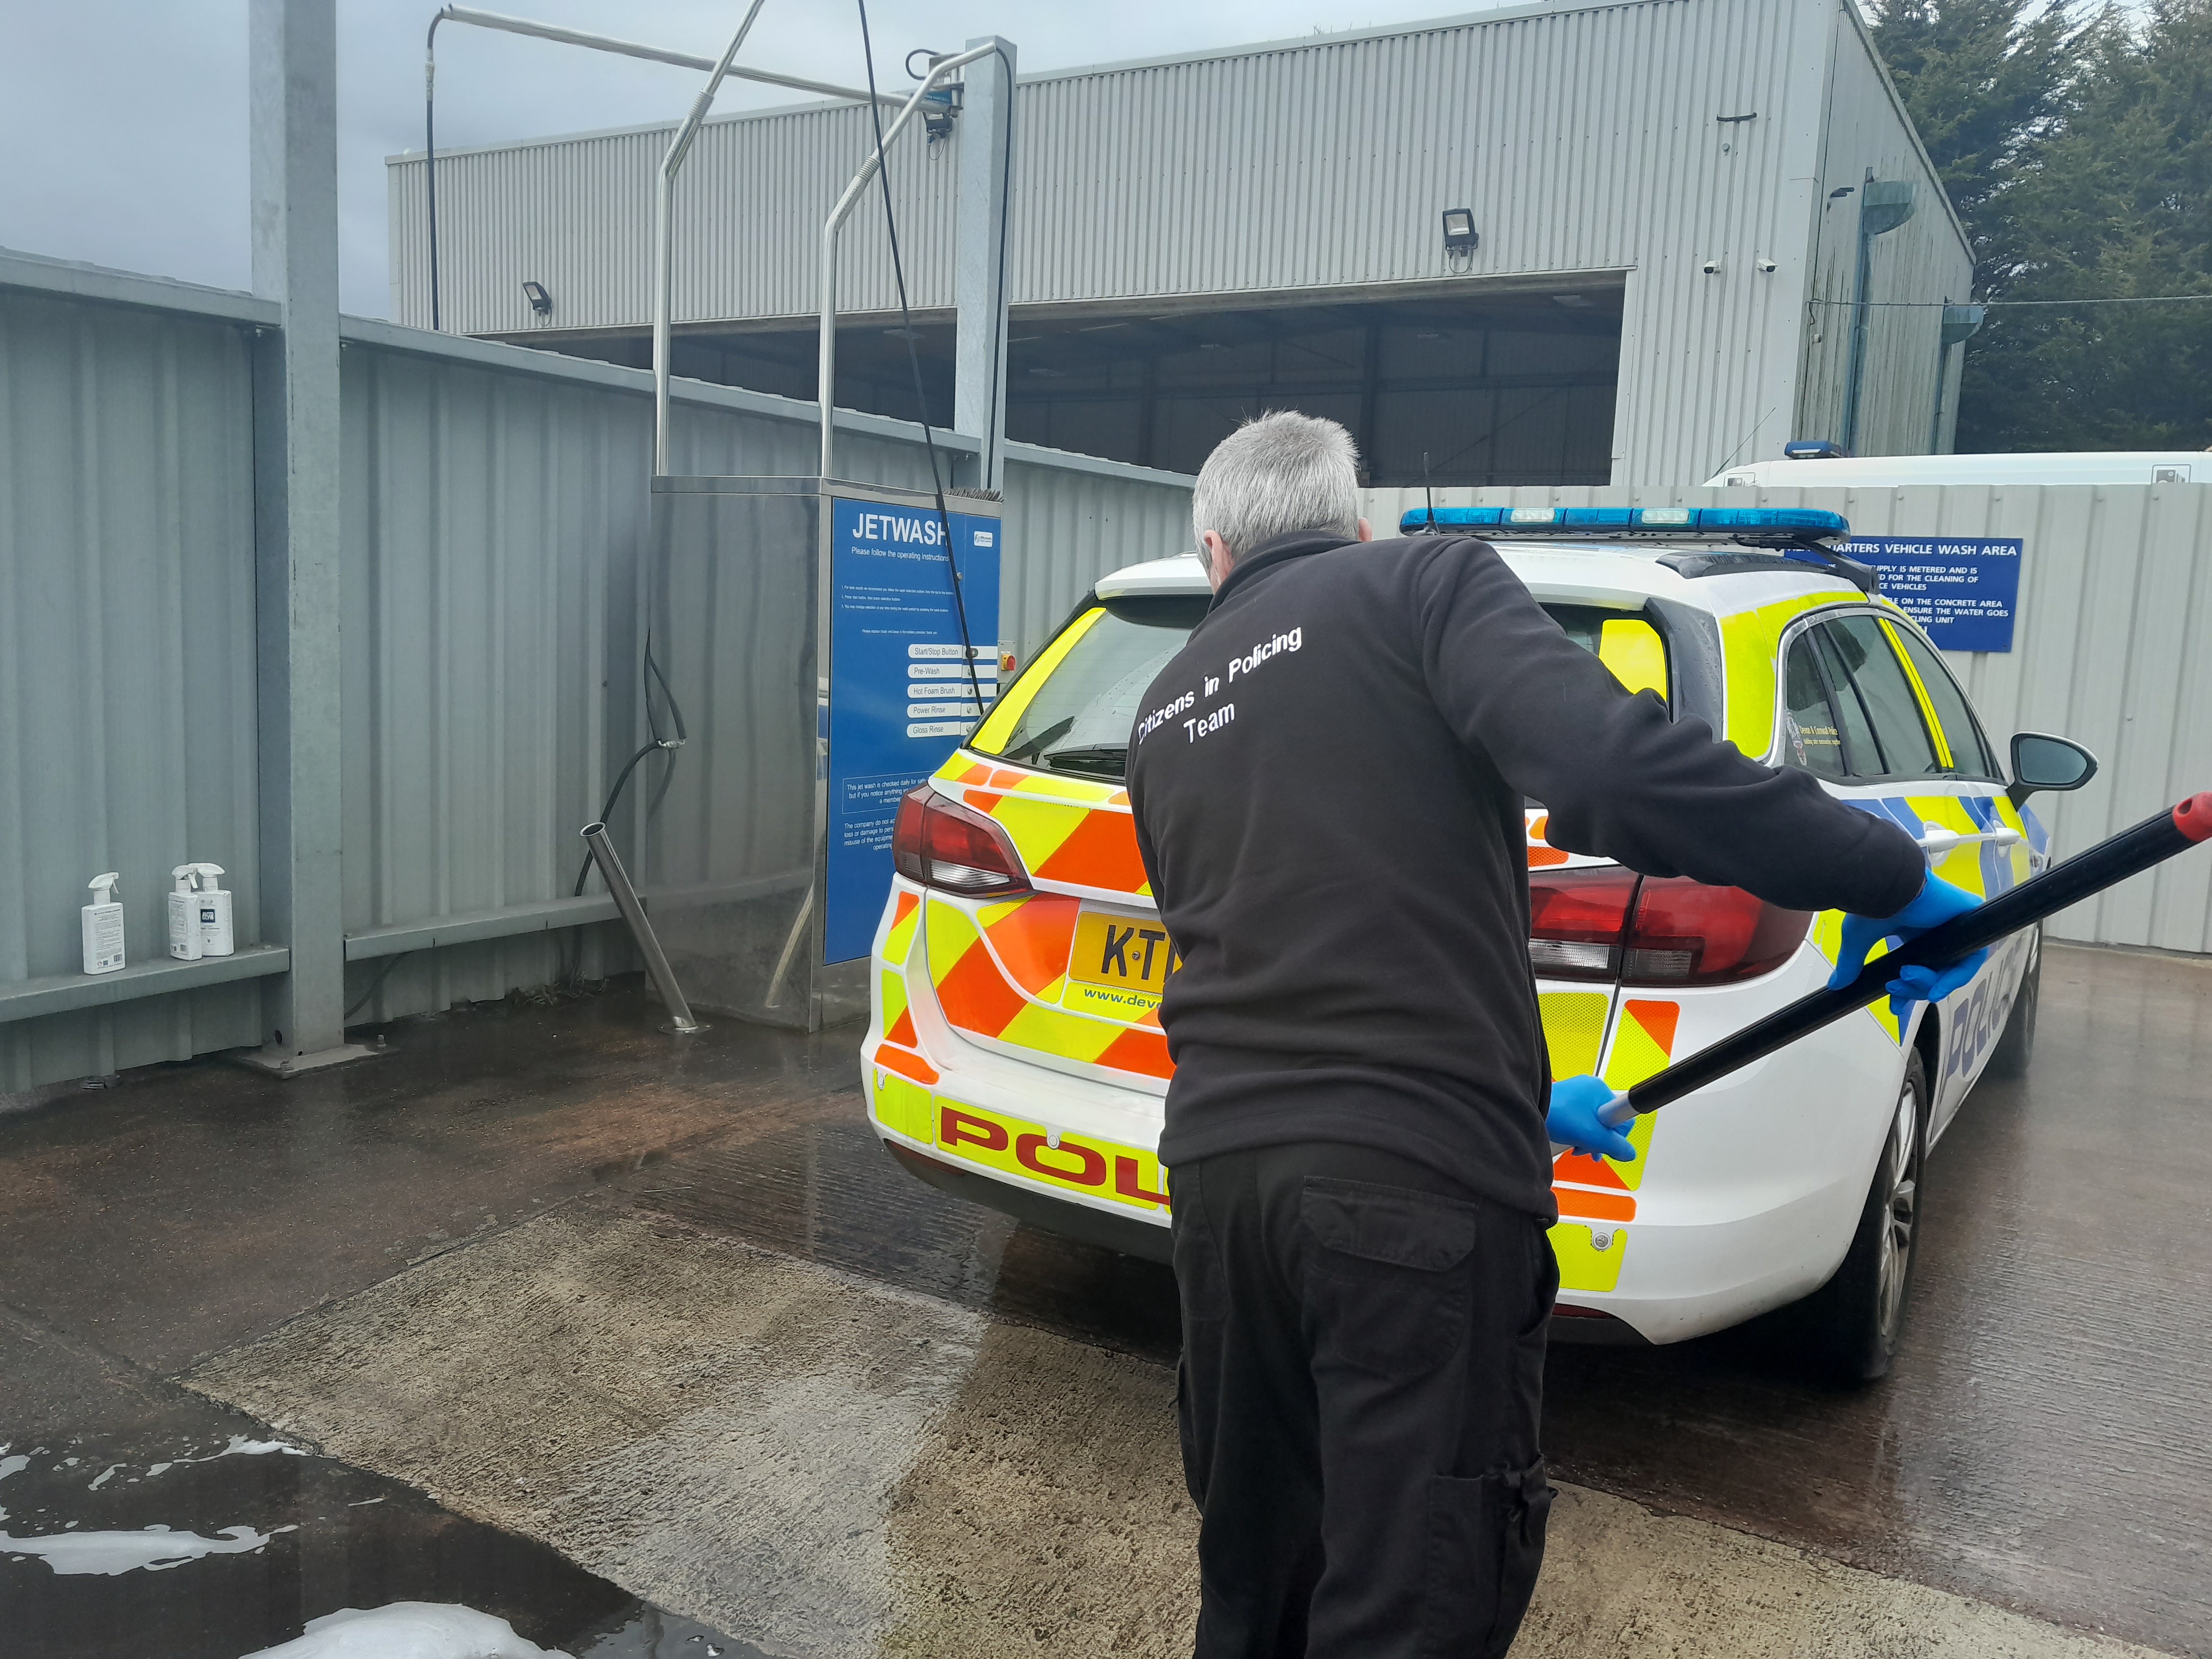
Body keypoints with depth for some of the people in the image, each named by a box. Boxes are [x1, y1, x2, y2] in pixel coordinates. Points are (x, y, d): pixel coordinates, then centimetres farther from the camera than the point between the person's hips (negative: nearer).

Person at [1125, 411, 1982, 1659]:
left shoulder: (1167, 716, 19)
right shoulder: (1426, 585, -1)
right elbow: (1611, 765, -21)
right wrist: (1890, 875, -7)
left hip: (1219, 1164, 6)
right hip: (1417, 1182, -6)